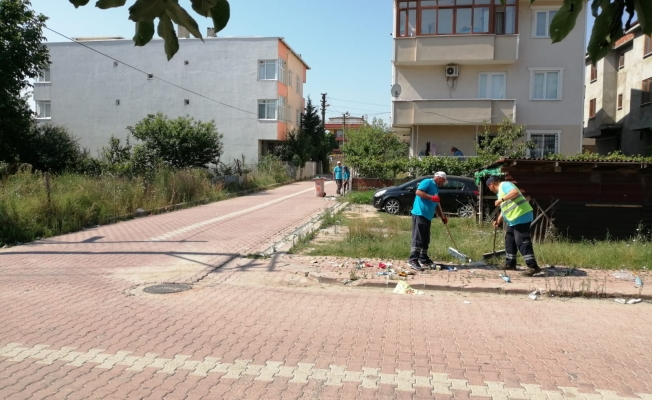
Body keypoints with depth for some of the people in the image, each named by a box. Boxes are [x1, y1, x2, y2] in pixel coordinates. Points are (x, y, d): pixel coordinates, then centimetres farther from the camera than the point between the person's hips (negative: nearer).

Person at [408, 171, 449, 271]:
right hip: (419, 214, -10)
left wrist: (443, 217, 29)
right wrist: (431, 197, -20)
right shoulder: (427, 182, -3)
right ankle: (413, 260, -16)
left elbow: (436, 205, 31)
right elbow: (418, 192, -18)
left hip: (427, 216, 10)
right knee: (418, 238, -14)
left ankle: (423, 259, 23)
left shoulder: (436, 188, 25)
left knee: (426, 239, 14)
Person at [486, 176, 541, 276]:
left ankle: (533, 267, -13)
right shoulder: (500, 191, 23)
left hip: (521, 217, -11)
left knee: (522, 242, -13)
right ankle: (510, 264, 26)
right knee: (509, 241, 17)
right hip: (514, 219, 11)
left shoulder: (505, 185, -9)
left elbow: (515, 192, -30)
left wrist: (501, 199, -28)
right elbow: (504, 208, 28)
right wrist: (498, 220, 22)